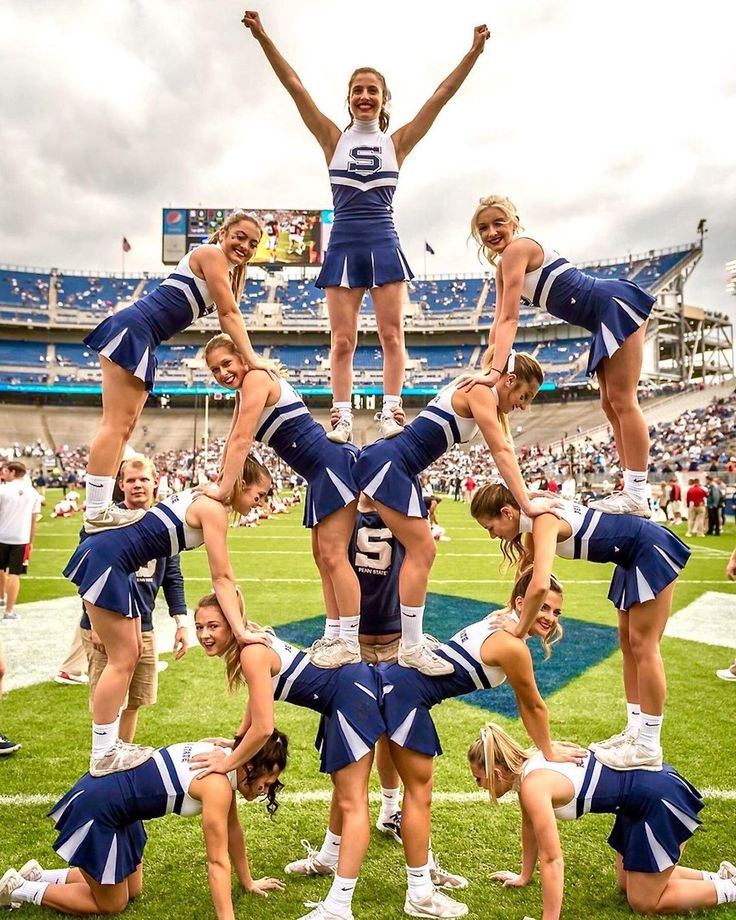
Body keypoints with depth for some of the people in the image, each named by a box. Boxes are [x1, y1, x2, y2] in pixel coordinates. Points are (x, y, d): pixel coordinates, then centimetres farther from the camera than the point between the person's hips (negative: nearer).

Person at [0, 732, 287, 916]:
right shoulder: (218, 784, -24)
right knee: (111, 904, 9)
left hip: (115, 796, 9)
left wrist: (248, 881, 23)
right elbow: (217, 862, -20)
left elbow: (232, 828, 15)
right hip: (97, 807, -9)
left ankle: (39, 876, 25)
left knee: (132, 889, 19)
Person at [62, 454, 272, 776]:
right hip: (104, 560, -10)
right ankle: (103, 756, 9)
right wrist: (240, 631, -16)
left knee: (130, 654, 15)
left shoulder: (204, 499, 14)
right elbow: (222, 578, -16)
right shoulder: (214, 509, -15)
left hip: (114, 565, 10)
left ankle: (110, 744, 25)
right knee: (121, 660, -2)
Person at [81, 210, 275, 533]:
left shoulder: (227, 272, 23)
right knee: (116, 424, -12)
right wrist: (252, 359, -13)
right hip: (132, 331, -10)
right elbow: (230, 314, -11)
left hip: (142, 342, 10)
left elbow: (227, 318, 20)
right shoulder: (210, 253, -5)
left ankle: (101, 506, 10)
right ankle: (97, 511, -11)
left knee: (125, 426, 7)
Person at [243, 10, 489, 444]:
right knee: (342, 340, -3)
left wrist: (474, 51, -1)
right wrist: (263, 37, 0)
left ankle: (390, 413, -4)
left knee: (392, 334, -6)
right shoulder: (334, 139, 11)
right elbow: (295, 85, 6)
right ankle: (343, 418, -2)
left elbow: (442, 95, 6)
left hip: (383, 244, 0)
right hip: (344, 244, 0)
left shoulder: (397, 143, 11)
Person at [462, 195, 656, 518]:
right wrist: (487, 369, 8)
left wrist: (495, 372, -27)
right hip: (606, 320, 10)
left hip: (618, 306, -10)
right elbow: (499, 323, 12)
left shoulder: (516, 250, -15)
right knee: (611, 404, 10)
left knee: (621, 400, -9)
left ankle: (637, 497, -4)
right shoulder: (503, 266, 13)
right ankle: (631, 490, 16)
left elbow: (509, 320, -22)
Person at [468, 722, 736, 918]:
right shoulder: (524, 764, 2)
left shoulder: (533, 786, -25)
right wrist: (524, 877, 27)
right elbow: (530, 828, 17)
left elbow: (552, 860, -24)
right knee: (628, 884, 21)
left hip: (660, 797, -9)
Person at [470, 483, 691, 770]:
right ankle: (635, 731, 24)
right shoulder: (536, 519, -1)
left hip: (652, 552, -10)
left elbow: (540, 585, -41)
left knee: (642, 646, -4)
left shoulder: (544, 522, -29)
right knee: (628, 642, 14)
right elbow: (528, 565, 13)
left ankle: (649, 748, 7)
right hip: (634, 558, 10)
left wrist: (519, 630, -29)